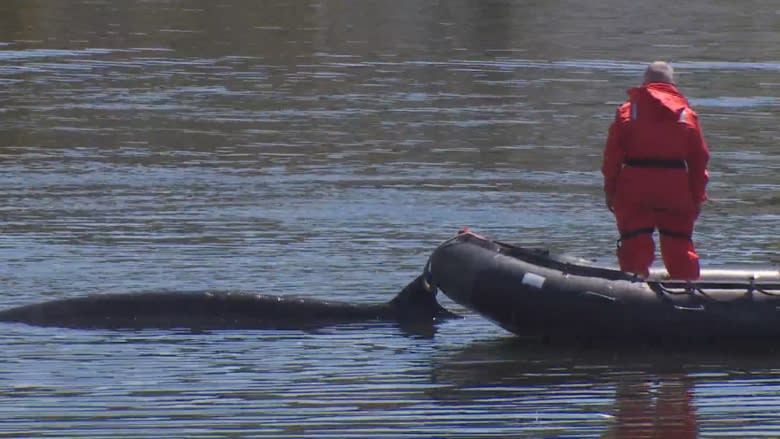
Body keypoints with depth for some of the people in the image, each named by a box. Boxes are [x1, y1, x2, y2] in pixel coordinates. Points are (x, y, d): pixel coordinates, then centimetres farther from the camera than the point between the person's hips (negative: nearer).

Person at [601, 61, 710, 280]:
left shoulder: (627, 111, 3)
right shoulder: (687, 114, 6)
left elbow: (612, 154, 0)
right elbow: (699, 158, 7)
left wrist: (610, 189, 5)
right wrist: (698, 196, 13)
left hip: (634, 186, -1)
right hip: (675, 186, 1)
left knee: (635, 244, -1)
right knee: (680, 245, 9)